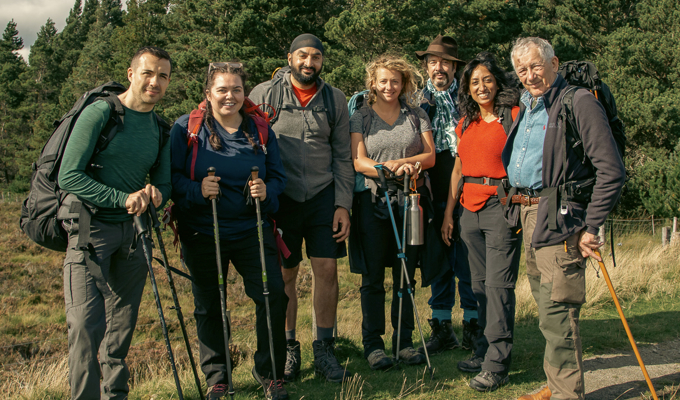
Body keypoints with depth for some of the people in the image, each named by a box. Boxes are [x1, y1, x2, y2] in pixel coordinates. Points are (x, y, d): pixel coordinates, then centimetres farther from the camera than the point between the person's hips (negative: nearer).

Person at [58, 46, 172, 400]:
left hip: (133, 232, 6)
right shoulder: (100, 113, -8)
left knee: (123, 323, 11)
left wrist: (155, 194, -10)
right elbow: (69, 176, -13)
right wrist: (124, 198, -20)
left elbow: (164, 182, 15)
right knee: (87, 325, -13)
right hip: (91, 228, -6)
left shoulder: (160, 128, 11)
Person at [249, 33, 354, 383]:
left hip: (323, 195, 2)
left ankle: (324, 350, 12)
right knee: (284, 275, 4)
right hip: (280, 197, -1)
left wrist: (343, 205, 1)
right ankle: (288, 350, 18)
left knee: (327, 270, -1)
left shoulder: (334, 99, 7)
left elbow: (342, 156, 8)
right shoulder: (264, 94, 0)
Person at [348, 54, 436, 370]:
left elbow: (429, 156, 4)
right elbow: (358, 161, -5)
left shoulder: (416, 115, 11)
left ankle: (404, 341, 17)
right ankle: (372, 344, 9)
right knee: (373, 277, 1)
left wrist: (399, 161, -12)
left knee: (406, 274, 7)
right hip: (373, 201, -2)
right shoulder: (361, 117, 5)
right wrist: (392, 170, -19)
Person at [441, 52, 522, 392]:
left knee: (498, 284, -7)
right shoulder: (465, 123, 17)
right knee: (480, 283, 10)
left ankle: (496, 364, -4)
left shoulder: (514, 116, -1)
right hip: (471, 207, 6)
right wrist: (448, 213, 18)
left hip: (502, 205, -6)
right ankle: (485, 350, 20)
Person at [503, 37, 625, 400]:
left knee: (556, 313, -9)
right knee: (546, 309, 14)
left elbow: (611, 172, -15)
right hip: (528, 215, 9)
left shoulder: (579, 102, -11)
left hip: (560, 219, -9)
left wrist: (591, 227, -15)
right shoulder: (526, 108, 16)